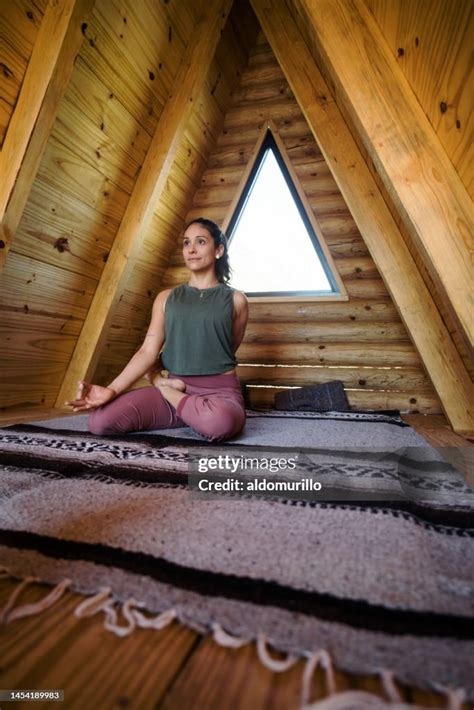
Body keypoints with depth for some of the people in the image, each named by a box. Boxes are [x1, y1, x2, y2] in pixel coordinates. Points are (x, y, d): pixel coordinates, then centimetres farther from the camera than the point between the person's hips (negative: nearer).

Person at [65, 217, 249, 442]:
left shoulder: (235, 299, 4)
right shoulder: (166, 298, 10)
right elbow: (148, 351, 1)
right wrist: (112, 389, -15)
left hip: (220, 390, -2)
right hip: (174, 386, 3)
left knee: (219, 422, -40)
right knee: (99, 420, -17)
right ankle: (190, 413, 2)